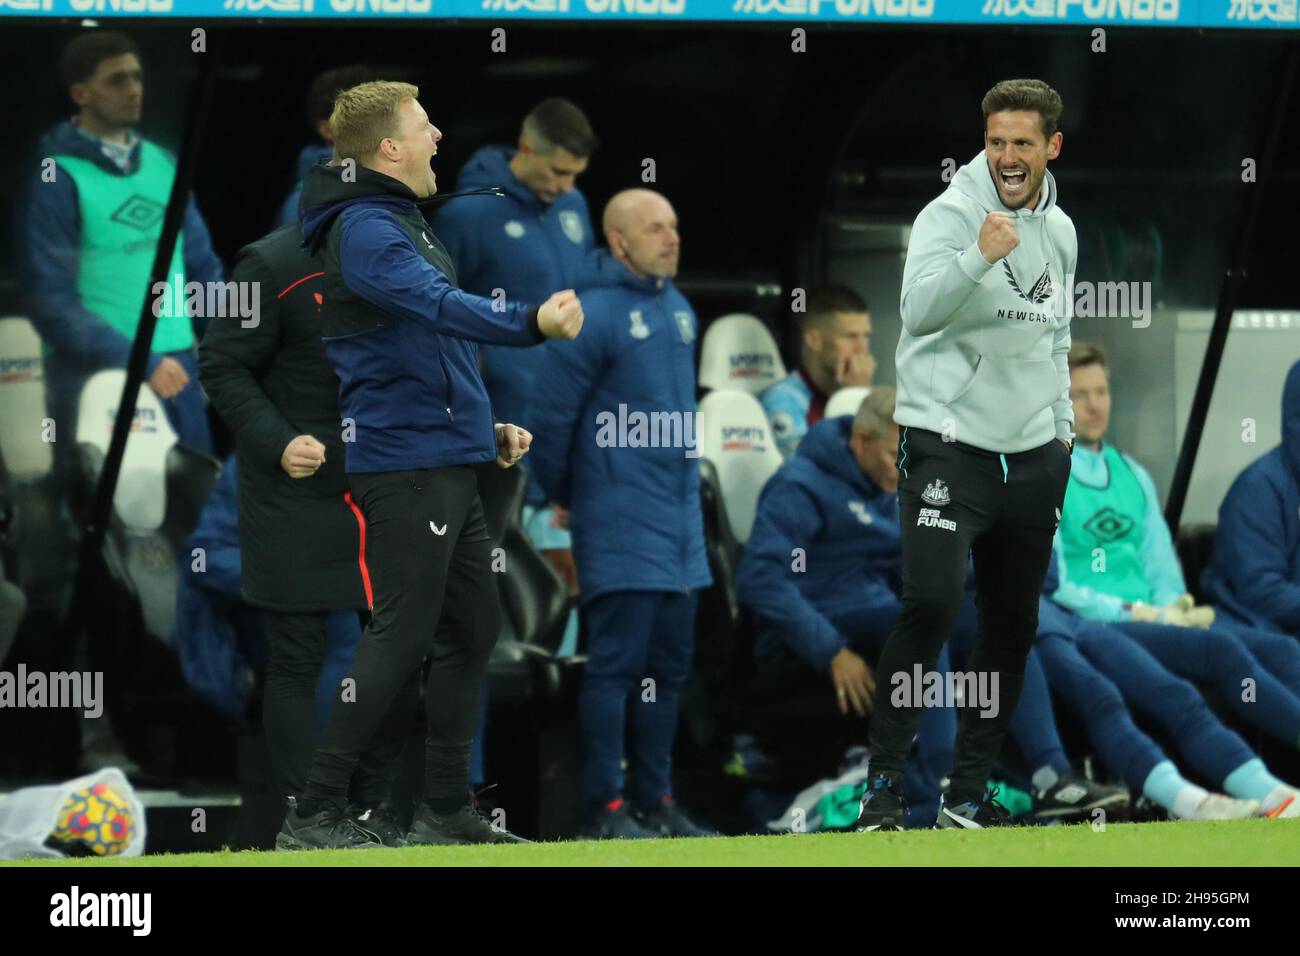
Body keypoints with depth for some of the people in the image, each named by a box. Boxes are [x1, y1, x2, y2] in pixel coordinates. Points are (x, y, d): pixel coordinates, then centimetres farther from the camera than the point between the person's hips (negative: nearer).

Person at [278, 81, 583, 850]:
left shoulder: (401, 224, 20)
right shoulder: (364, 229, -14)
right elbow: (441, 307, -31)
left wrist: (485, 427, 20)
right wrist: (531, 323, -42)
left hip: (447, 463, 10)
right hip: (403, 461, -10)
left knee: (473, 627, 12)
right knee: (403, 634, -11)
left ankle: (448, 809, 18)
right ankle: (316, 815, -9)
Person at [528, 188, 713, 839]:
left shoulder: (680, 313, 14)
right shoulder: (593, 315, -11)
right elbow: (551, 417, -9)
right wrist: (562, 498, 1)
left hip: (682, 524, 8)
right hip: (620, 523, -8)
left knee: (669, 664, 10)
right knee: (618, 662, -8)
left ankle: (655, 802, 16)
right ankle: (605, 809, -6)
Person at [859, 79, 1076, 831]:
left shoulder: (1060, 230, 12)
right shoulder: (952, 214, -9)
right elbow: (920, 310, -24)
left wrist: (1063, 422, 17)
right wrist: (980, 256, -38)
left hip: (1033, 456, 7)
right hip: (949, 445, -6)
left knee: (1014, 626, 7)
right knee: (932, 604, -20)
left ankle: (969, 795, 15)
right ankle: (885, 783, -14)